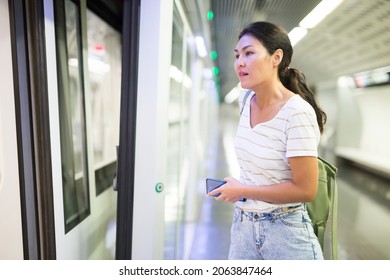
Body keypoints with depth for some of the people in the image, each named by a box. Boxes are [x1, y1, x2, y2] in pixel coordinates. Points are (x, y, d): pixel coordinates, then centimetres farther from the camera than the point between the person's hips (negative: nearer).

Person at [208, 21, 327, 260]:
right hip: (243, 224, 7)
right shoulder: (246, 101, -1)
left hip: (285, 230, -6)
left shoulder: (298, 113, -22)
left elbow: (305, 190, -21)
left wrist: (242, 191, -15)